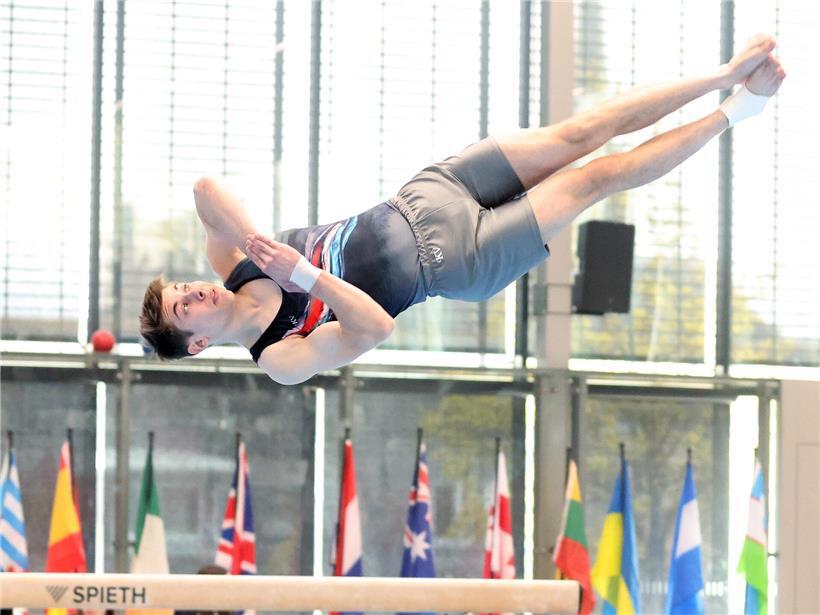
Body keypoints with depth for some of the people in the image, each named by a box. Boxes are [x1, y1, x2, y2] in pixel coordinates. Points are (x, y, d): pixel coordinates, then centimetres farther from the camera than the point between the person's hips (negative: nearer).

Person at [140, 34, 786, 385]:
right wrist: (308, 277, -39)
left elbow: (208, 186, -14)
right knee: (598, 176, -10)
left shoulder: (235, 265, -3)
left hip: (418, 200, 5)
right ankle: (733, 112, 5)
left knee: (581, 131, -5)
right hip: (452, 257, -5)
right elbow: (374, 327, -32)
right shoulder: (282, 360, -18)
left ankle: (726, 75, 4)